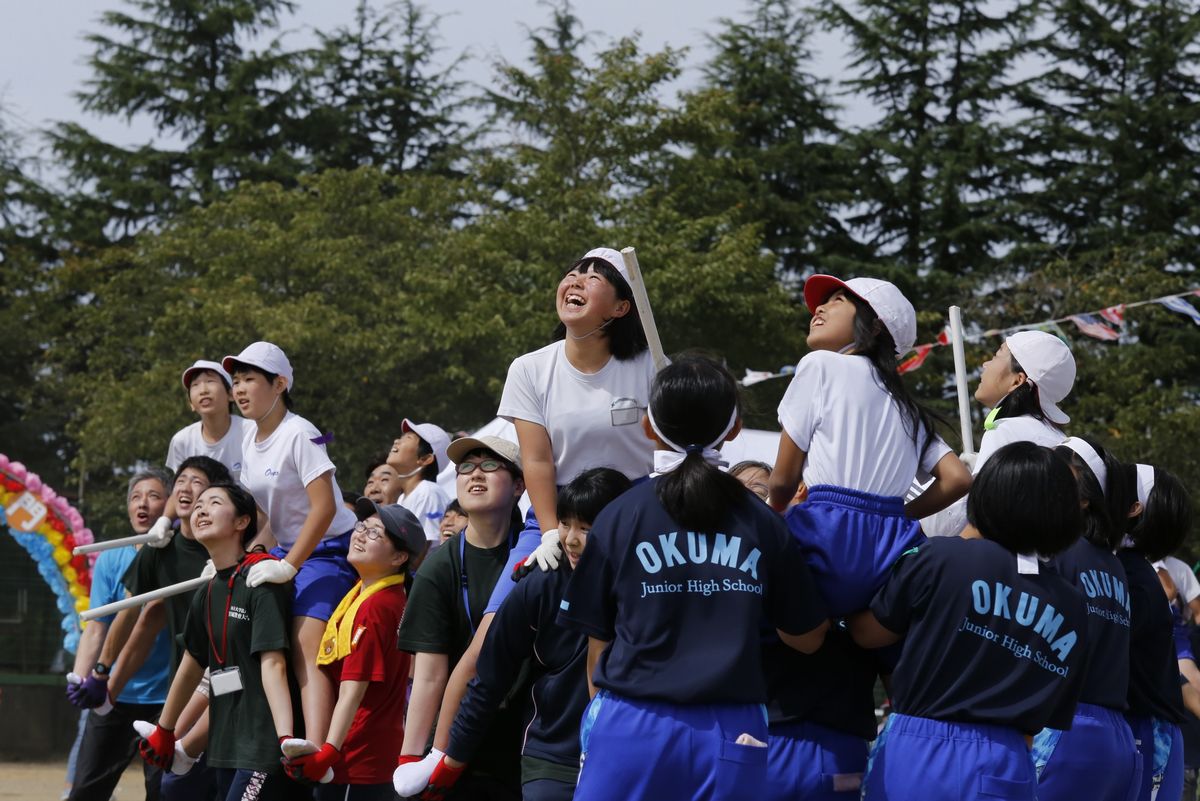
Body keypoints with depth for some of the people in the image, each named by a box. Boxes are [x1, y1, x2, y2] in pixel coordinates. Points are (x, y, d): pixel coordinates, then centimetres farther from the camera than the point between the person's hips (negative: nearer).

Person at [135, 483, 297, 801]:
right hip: (226, 744, 8)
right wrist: (163, 731, 29)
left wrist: (286, 739, -29)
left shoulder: (261, 579, -11)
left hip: (263, 743, -8)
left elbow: (273, 664, -19)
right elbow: (193, 663, 23)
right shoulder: (207, 594, 12)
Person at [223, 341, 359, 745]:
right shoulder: (250, 442, 8)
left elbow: (324, 508, -25)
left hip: (329, 550, -9)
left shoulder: (300, 435, -18)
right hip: (285, 550, 9)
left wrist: (289, 566, -27)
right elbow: (257, 511, 19)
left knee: (305, 648, -24)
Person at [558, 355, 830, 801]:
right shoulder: (761, 524, 3)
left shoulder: (620, 518, 0)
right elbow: (807, 637, 11)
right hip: (730, 736, 2)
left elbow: (598, 640, 6)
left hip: (632, 730, -2)